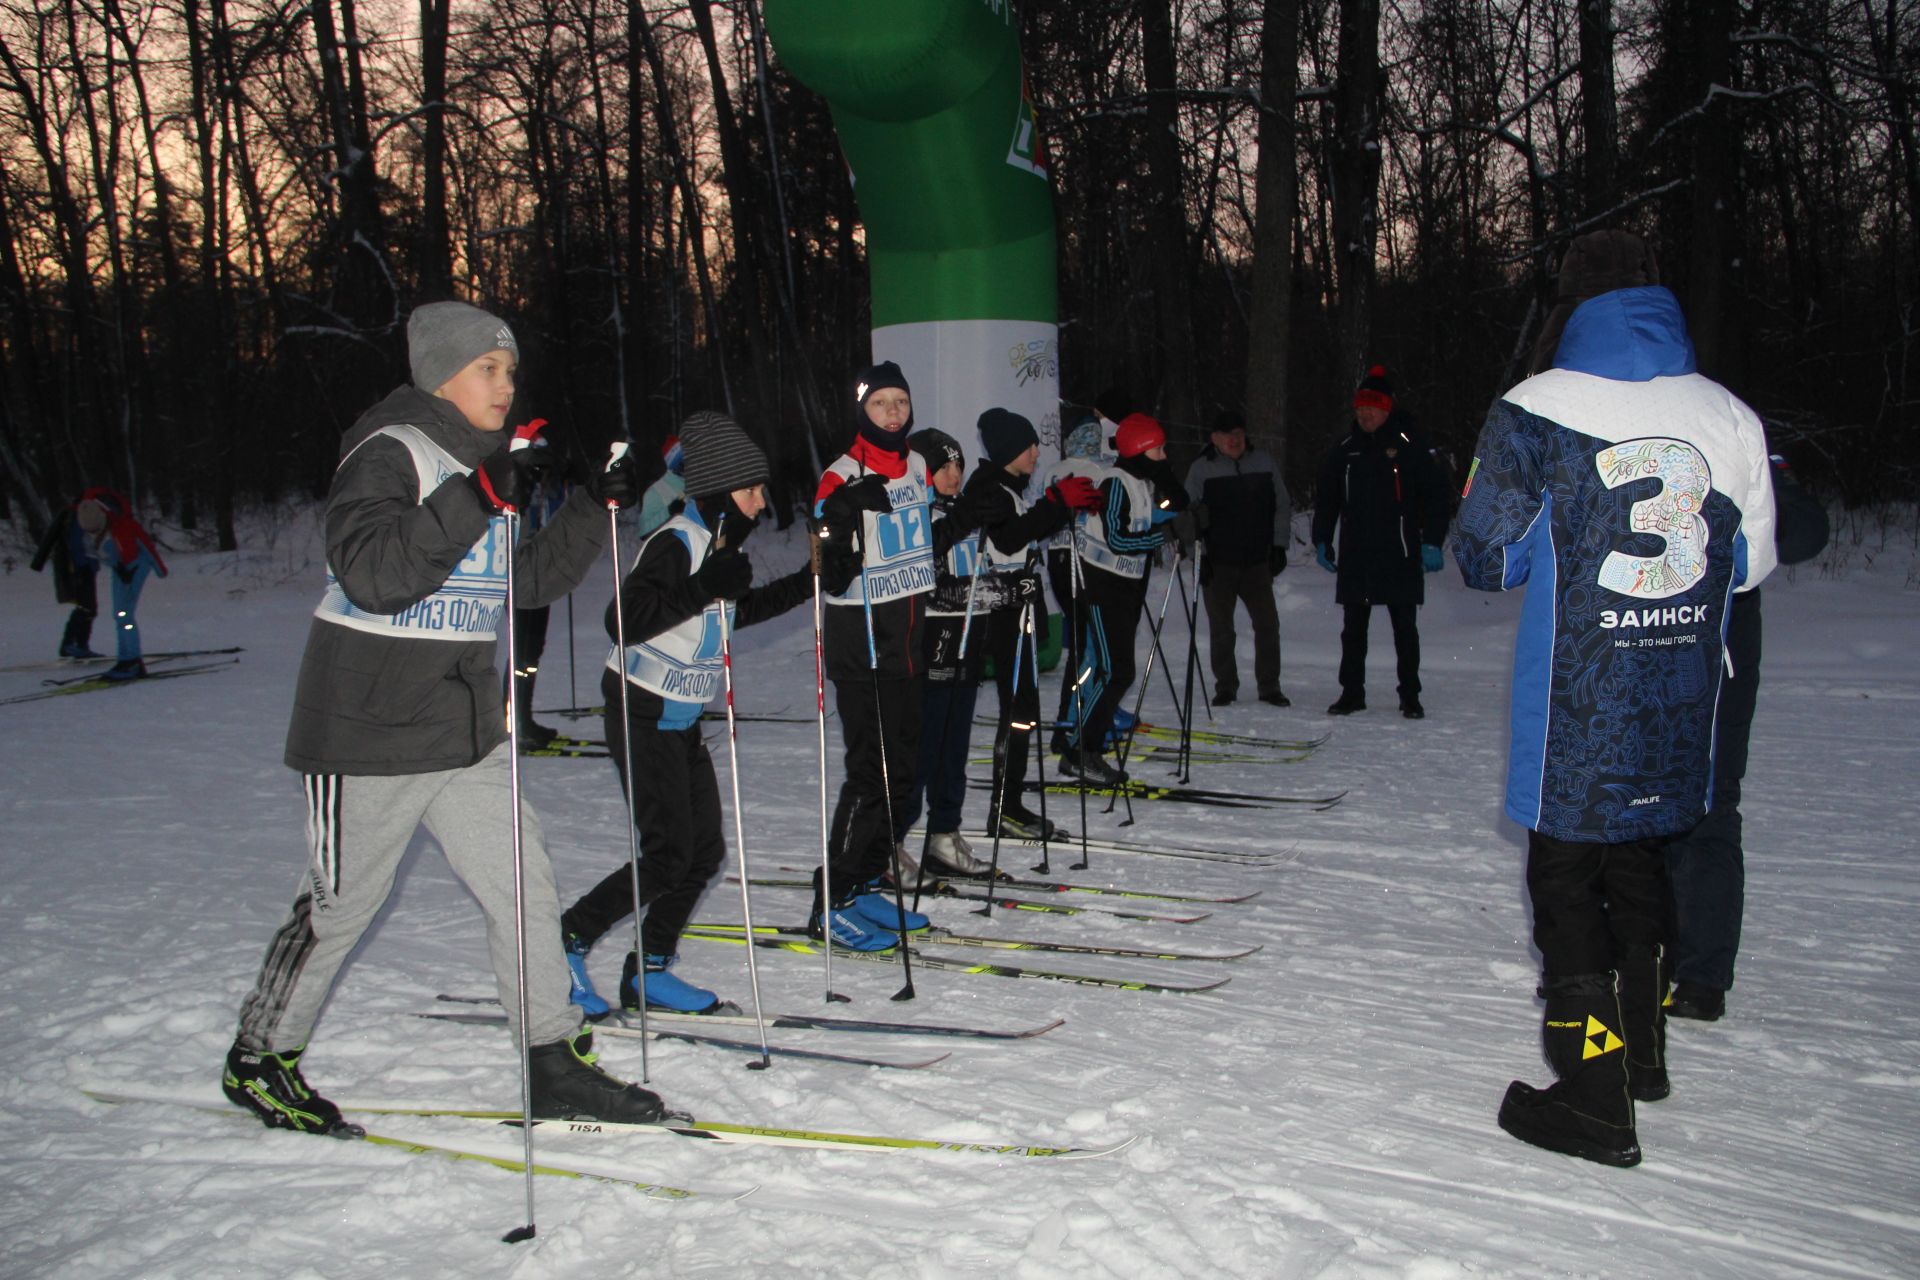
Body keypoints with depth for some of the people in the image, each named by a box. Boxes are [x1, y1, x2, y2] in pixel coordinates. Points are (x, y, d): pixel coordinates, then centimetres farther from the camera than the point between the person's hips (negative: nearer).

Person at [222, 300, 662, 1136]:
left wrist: (596, 508, 4)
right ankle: (258, 1060, 28)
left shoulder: (483, 464, 14)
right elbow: (371, 572, -27)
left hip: (466, 730, 8)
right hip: (370, 729, -8)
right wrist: (477, 499, -32)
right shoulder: (389, 454, -13)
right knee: (339, 906, 6)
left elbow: (533, 581, 15)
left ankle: (555, 1065, 13)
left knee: (522, 884, 4)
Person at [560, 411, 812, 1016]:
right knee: (668, 855, -10)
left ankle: (649, 971, 17)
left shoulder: (723, 543, 10)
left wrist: (806, 583, 21)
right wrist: (704, 587, -35)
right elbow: (624, 621, -30)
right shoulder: (675, 543, -19)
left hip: (682, 721, 9)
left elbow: (737, 611, 28)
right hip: (642, 717, -9)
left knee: (705, 850, 7)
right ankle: (566, 941, 6)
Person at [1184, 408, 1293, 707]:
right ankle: (1225, 687, 15)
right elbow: (1189, 512, 1)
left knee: (1267, 624, 1)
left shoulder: (1263, 462, 7)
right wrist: (1201, 554, -5)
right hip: (1218, 562, -2)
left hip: (1257, 561, 2)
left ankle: (1269, 686, 11)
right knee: (1221, 629, 4)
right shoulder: (1201, 468, 0)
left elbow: (1282, 505, 12)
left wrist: (1279, 545, 5)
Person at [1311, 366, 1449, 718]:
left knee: (1405, 629, 3)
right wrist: (1321, 541, 12)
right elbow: (1325, 500, 18)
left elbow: (1434, 497, -1)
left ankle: (1410, 696, 11)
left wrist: (1432, 542, -8)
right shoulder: (1343, 451, 10)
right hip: (1355, 559, 4)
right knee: (1353, 629, 8)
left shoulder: (1409, 446, -1)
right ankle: (1352, 692, 17)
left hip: (1399, 557, -3)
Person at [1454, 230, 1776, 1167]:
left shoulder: (1537, 412, -12)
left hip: (1575, 704, -5)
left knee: (1564, 872, 6)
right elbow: (1752, 561, 8)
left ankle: (1595, 1097, 6)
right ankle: (1642, 1050, 36)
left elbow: (1486, 559, -7)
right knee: (1636, 855, 22)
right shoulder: (1729, 417, 0)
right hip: (1679, 703, 5)